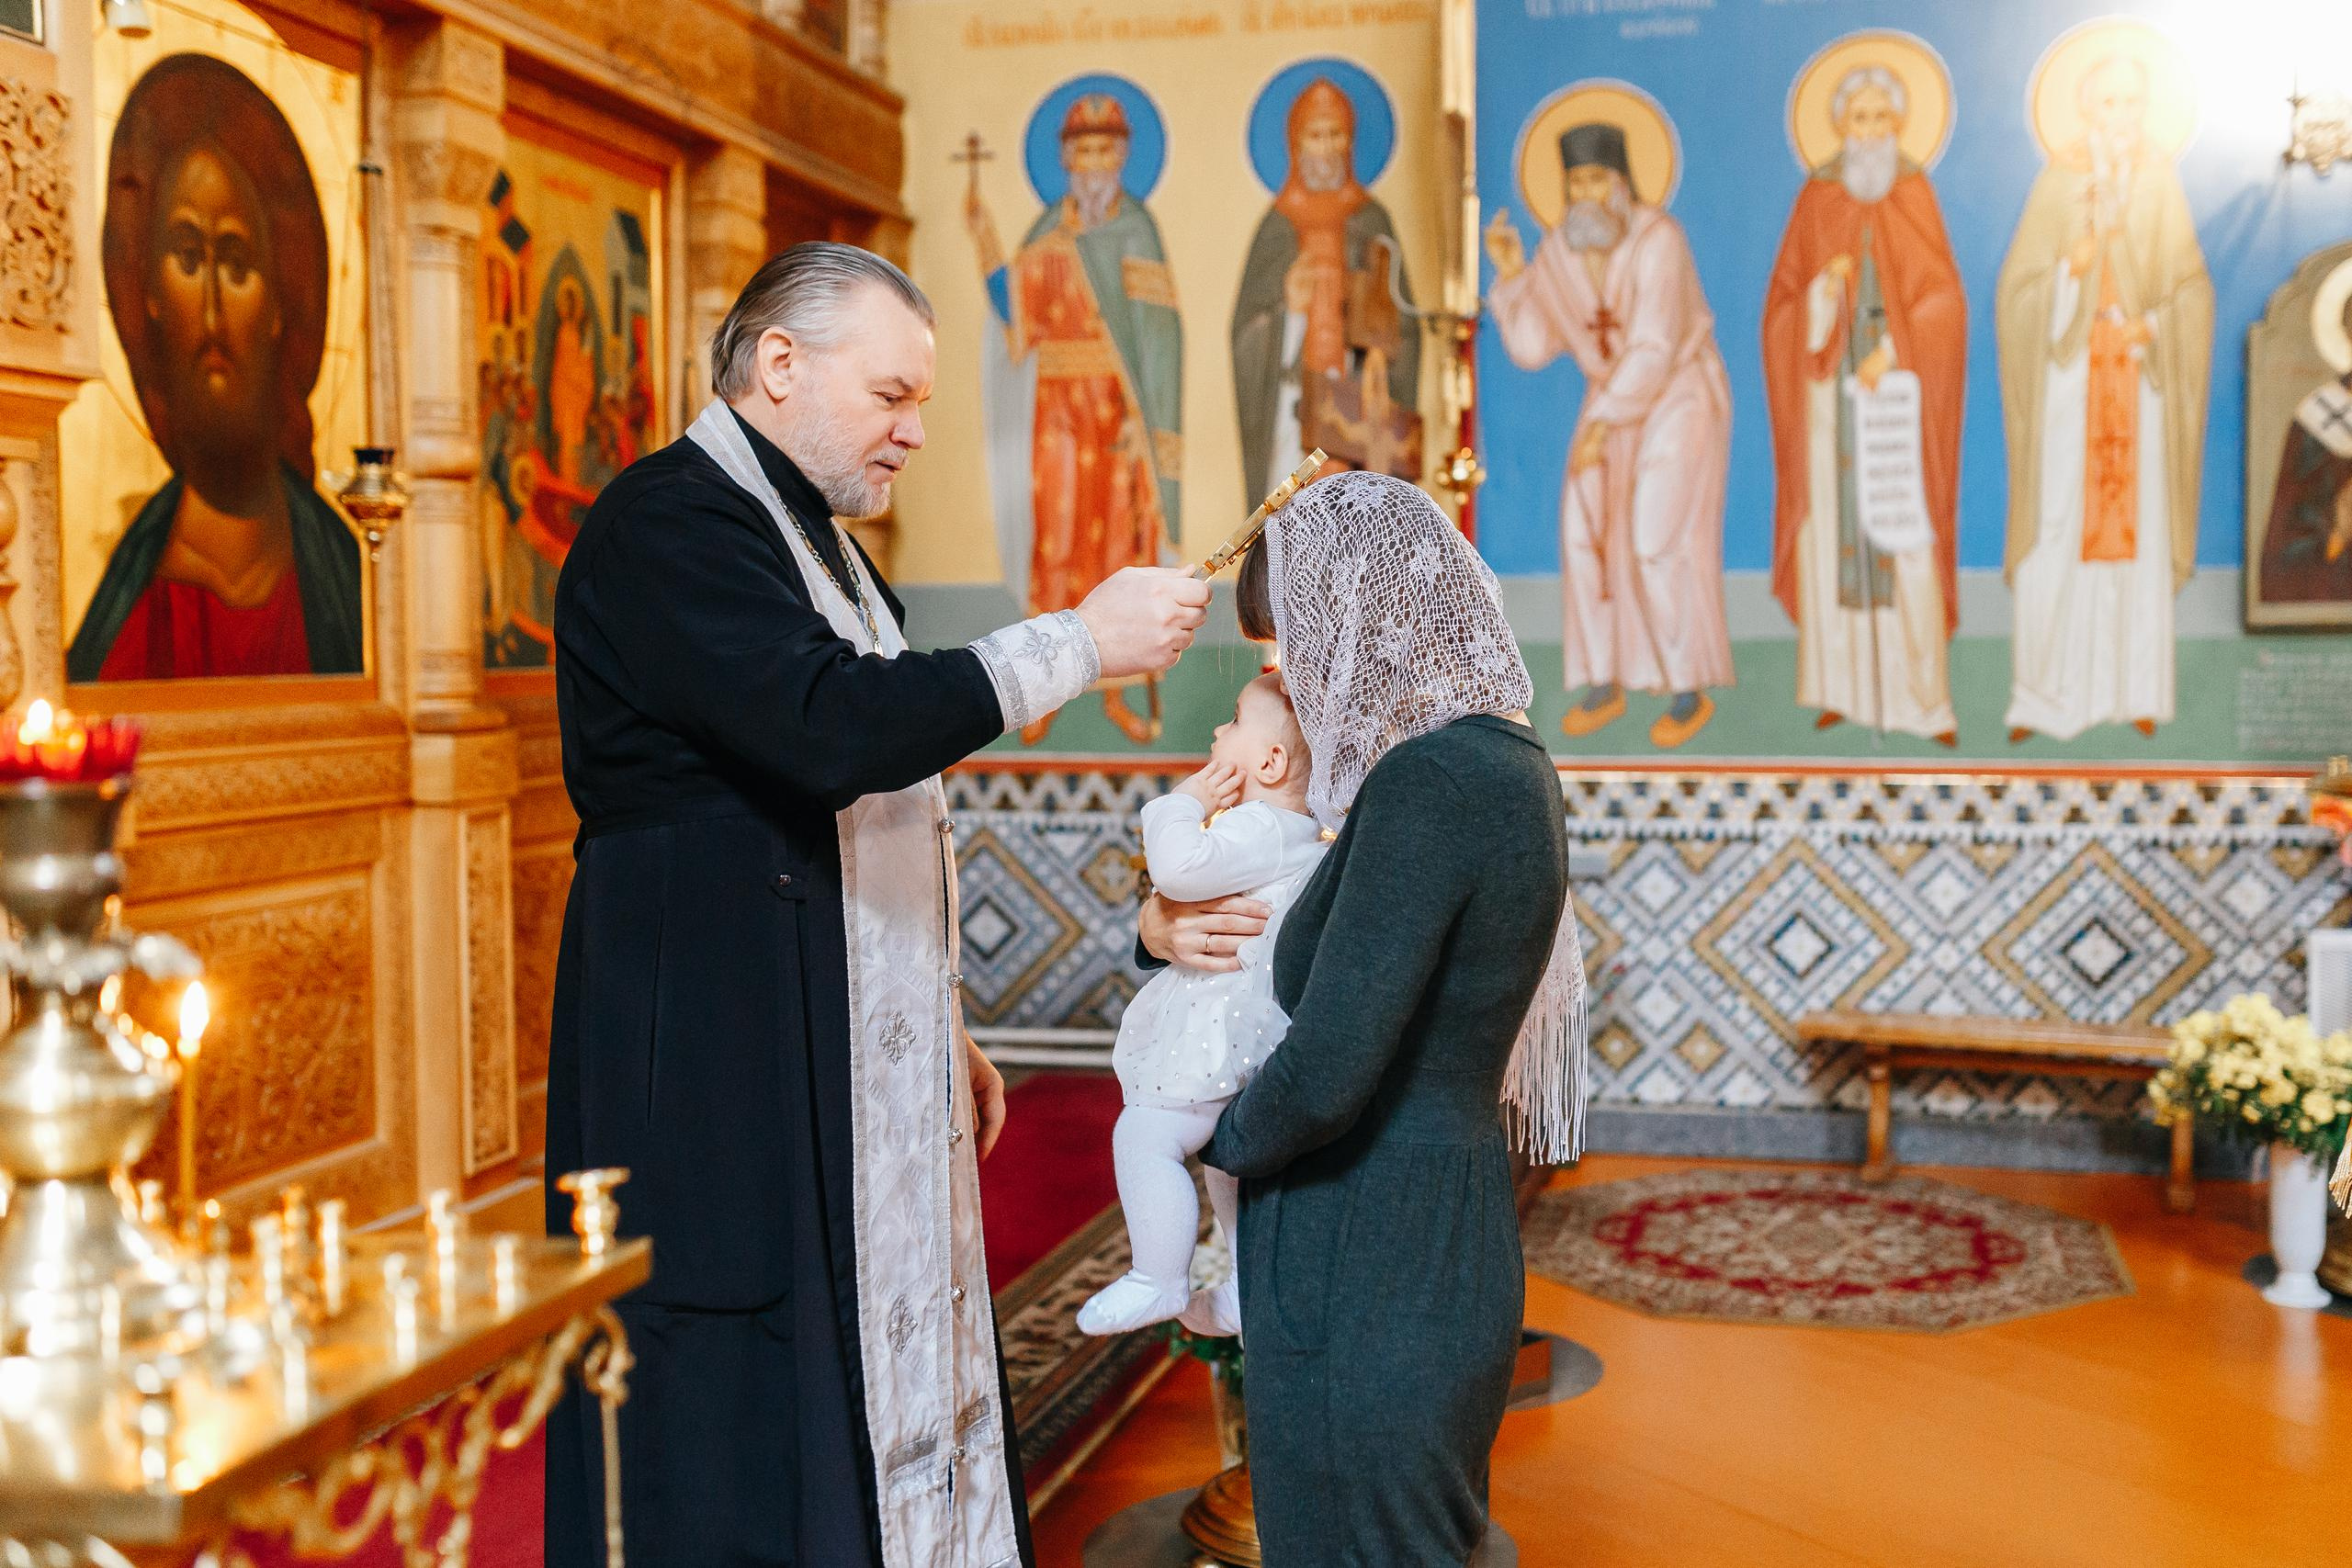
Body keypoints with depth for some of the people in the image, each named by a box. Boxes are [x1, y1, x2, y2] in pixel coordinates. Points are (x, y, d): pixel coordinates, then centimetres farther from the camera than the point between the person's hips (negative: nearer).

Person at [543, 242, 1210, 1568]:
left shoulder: (823, 543, 19)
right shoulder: (667, 521, -12)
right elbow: (833, 728, -27)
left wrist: (942, 1025, 21)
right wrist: (1081, 642, -19)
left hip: (867, 1081, 9)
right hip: (732, 1091, -9)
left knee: (897, 1413, 10)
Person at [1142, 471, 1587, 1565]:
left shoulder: (1426, 783, -22)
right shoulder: (1506, 762, 8)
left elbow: (1324, 1075, -27)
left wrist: (1227, 1137, -6)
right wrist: (1164, 921, 6)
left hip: (1364, 1284, -9)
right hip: (1447, 1251, 9)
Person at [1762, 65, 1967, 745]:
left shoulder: (1914, 195, 2)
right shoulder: (1817, 198, 5)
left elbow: (1944, 295, -2)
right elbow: (1785, 300, 4)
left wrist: (1892, 350, -15)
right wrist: (1825, 288, -16)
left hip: (1900, 380, -1)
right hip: (1830, 384, 2)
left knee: (1906, 531, -6)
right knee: (1833, 523, 0)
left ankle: (1924, 695, -3)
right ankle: (1841, 685, 8)